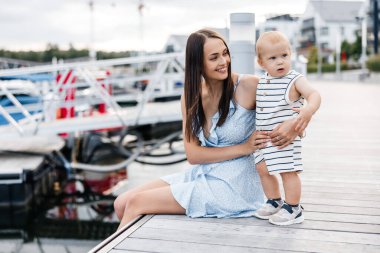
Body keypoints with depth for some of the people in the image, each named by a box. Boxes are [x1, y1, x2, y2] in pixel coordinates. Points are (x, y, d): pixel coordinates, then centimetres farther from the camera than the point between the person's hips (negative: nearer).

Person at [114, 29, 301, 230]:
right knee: (122, 203, -2)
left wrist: (294, 124, -33)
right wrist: (244, 147, -17)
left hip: (233, 184, -5)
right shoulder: (190, 97, 1)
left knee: (135, 204, -9)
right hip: (201, 174, 5)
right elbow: (193, 154, -4)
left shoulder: (247, 86, -13)